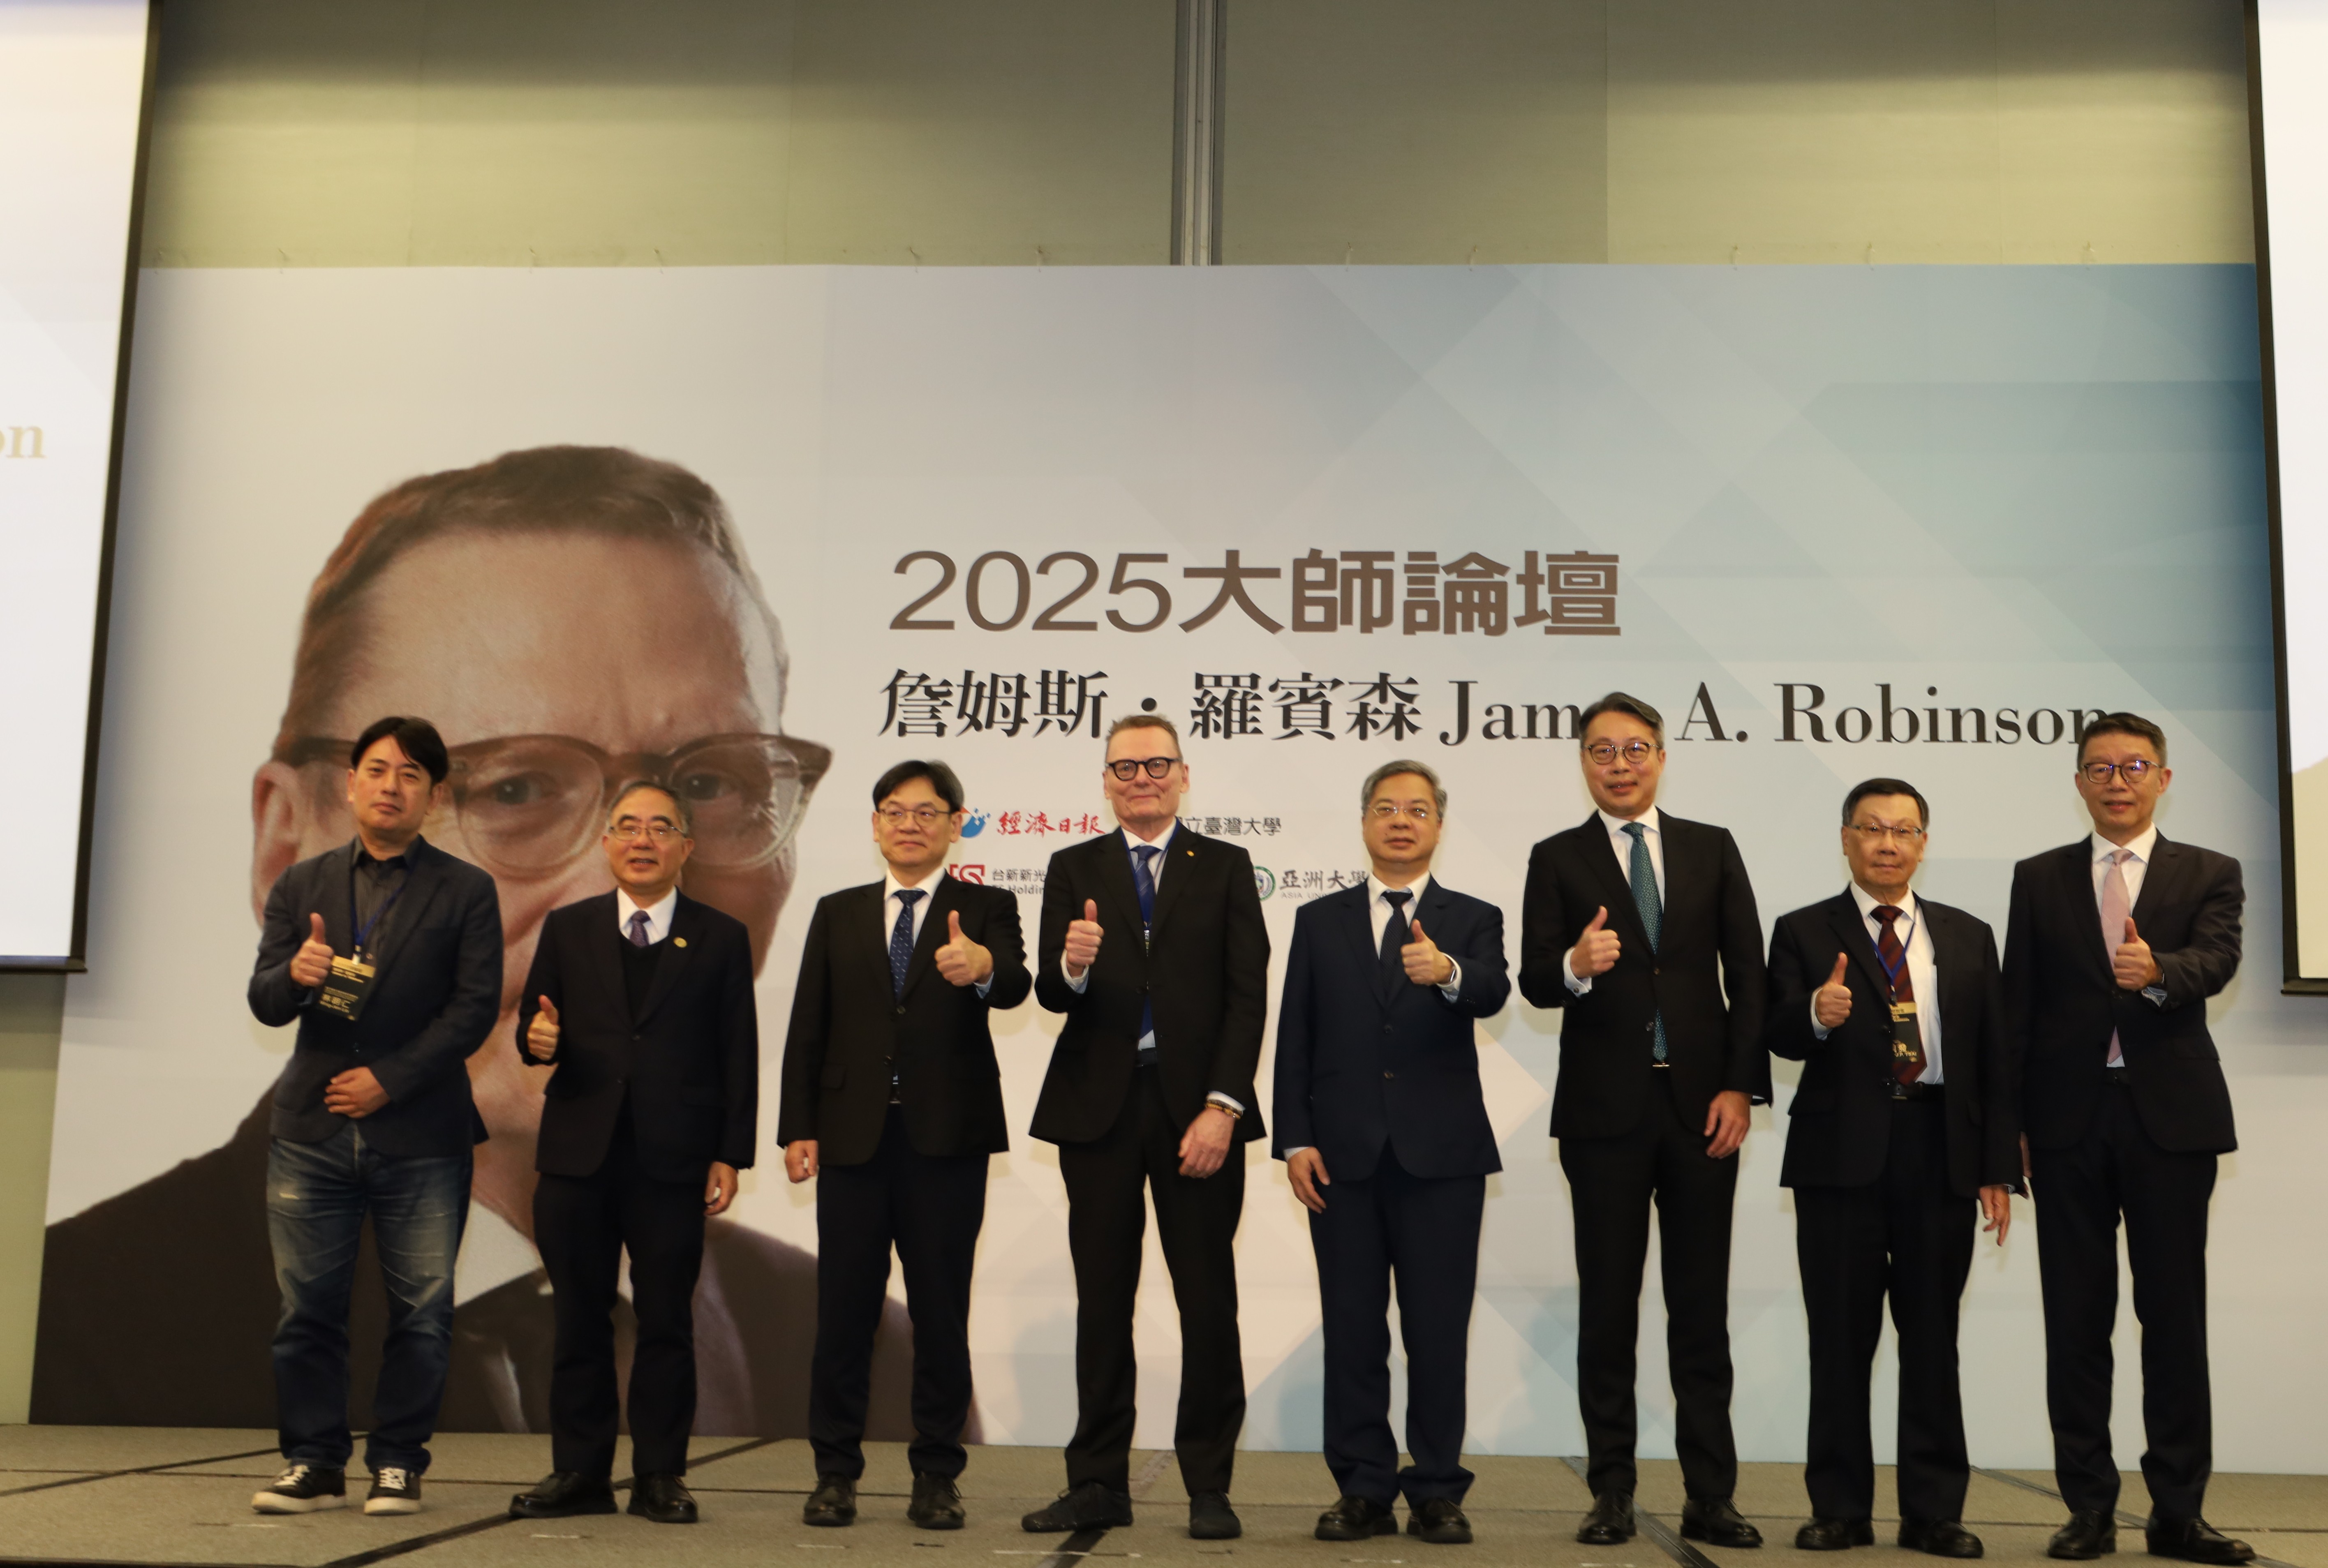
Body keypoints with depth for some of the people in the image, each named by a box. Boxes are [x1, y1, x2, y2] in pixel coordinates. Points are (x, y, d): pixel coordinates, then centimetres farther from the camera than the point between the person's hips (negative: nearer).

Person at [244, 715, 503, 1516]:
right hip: (311, 1129, 2)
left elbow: (473, 1010, -3)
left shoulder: (466, 892, 4)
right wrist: (295, 975, -19)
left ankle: (398, 1463, 12)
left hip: (420, 1137, -2)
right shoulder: (301, 886, 12)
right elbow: (265, 1005, 5)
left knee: (421, 1310, 0)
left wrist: (389, 1080, -11)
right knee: (308, 1306, 5)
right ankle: (314, 1463, 16)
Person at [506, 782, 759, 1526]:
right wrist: (539, 1042, -14)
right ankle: (580, 1472, 17)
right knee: (580, 1319, 7)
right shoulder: (567, 929, 12)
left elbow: (738, 1056, 3)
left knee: (667, 1321, 2)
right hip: (578, 1156, 2)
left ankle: (661, 1476, 11)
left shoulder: (721, 938, 6)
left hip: (673, 1159, -2)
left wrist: (730, 1155, -3)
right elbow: (533, 1027, 11)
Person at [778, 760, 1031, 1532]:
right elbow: (807, 1027, 9)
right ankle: (836, 1473, 16)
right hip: (853, 1138, 2)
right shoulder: (838, 914, 13)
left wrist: (982, 966, -40)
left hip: (947, 1140, -2)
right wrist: (798, 1128, 1)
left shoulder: (987, 909, 5)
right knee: (843, 1310, 5)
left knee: (942, 1312, 3)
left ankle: (937, 1476, 13)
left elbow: (1014, 986, -16)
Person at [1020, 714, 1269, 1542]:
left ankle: (1209, 1486, 12)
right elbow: (1051, 994, 0)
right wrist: (1071, 966, -25)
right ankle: (1099, 1484, 15)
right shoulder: (1074, 869, 9)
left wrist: (1222, 1107, -11)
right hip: (1100, 1107, 1)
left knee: (1208, 1301, 3)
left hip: (1197, 1107, -1)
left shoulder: (1225, 867, 6)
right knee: (1102, 1301, 7)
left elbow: (1248, 995, -1)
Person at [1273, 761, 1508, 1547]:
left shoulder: (1473, 920, 6)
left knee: (1439, 1329, 1)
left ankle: (1437, 1493, 11)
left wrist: (1448, 973, -38)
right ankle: (1364, 1490, 14)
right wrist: (1295, 1139, -2)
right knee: (1352, 1328, 6)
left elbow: (1492, 993, -15)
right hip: (1345, 1156, 2)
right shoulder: (1320, 921, 10)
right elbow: (1294, 1037, 7)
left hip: (1441, 1156, -1)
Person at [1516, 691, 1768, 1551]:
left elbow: (1746, 973, 5)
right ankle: (1612, 1495, 13)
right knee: (1607, 1307, 5)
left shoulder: (1712, 849, 9)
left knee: (1702, 1309, 6)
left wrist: (1741, 1086, -4)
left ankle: (1711, 1497, 12)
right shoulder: (1558, 859, 4)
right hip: (1605, 1108, -1)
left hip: (1703, 1105, 1)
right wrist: (1574, 966, -28)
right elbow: (1534, 981, -5)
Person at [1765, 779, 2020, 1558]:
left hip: (1941, 1153, 2)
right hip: (1842, 1152, -2)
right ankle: (1841, 1507, 12)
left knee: (1934, 1337, 6)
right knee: (1841, 1338, 3)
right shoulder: (1803, 932, 5)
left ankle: (1934, 1511, 14)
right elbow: (1777, 1034, -7)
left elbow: (1994, 1058, 10)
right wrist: (1815, 1015, -30)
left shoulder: (1968, 937, 13)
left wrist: (1998, 1169, 3)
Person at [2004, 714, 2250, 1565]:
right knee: (2076, 1319, 4)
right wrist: (2007, 1122, 1)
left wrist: (2157, 971, -35)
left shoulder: (2210, 875, 7)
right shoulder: (2039, 878, 10)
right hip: (2068, 1118, 1)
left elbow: (2216, 962, -12)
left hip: (2170, 1116, -1)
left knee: (2174, 1315, 3)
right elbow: (2018, 1004, 7)